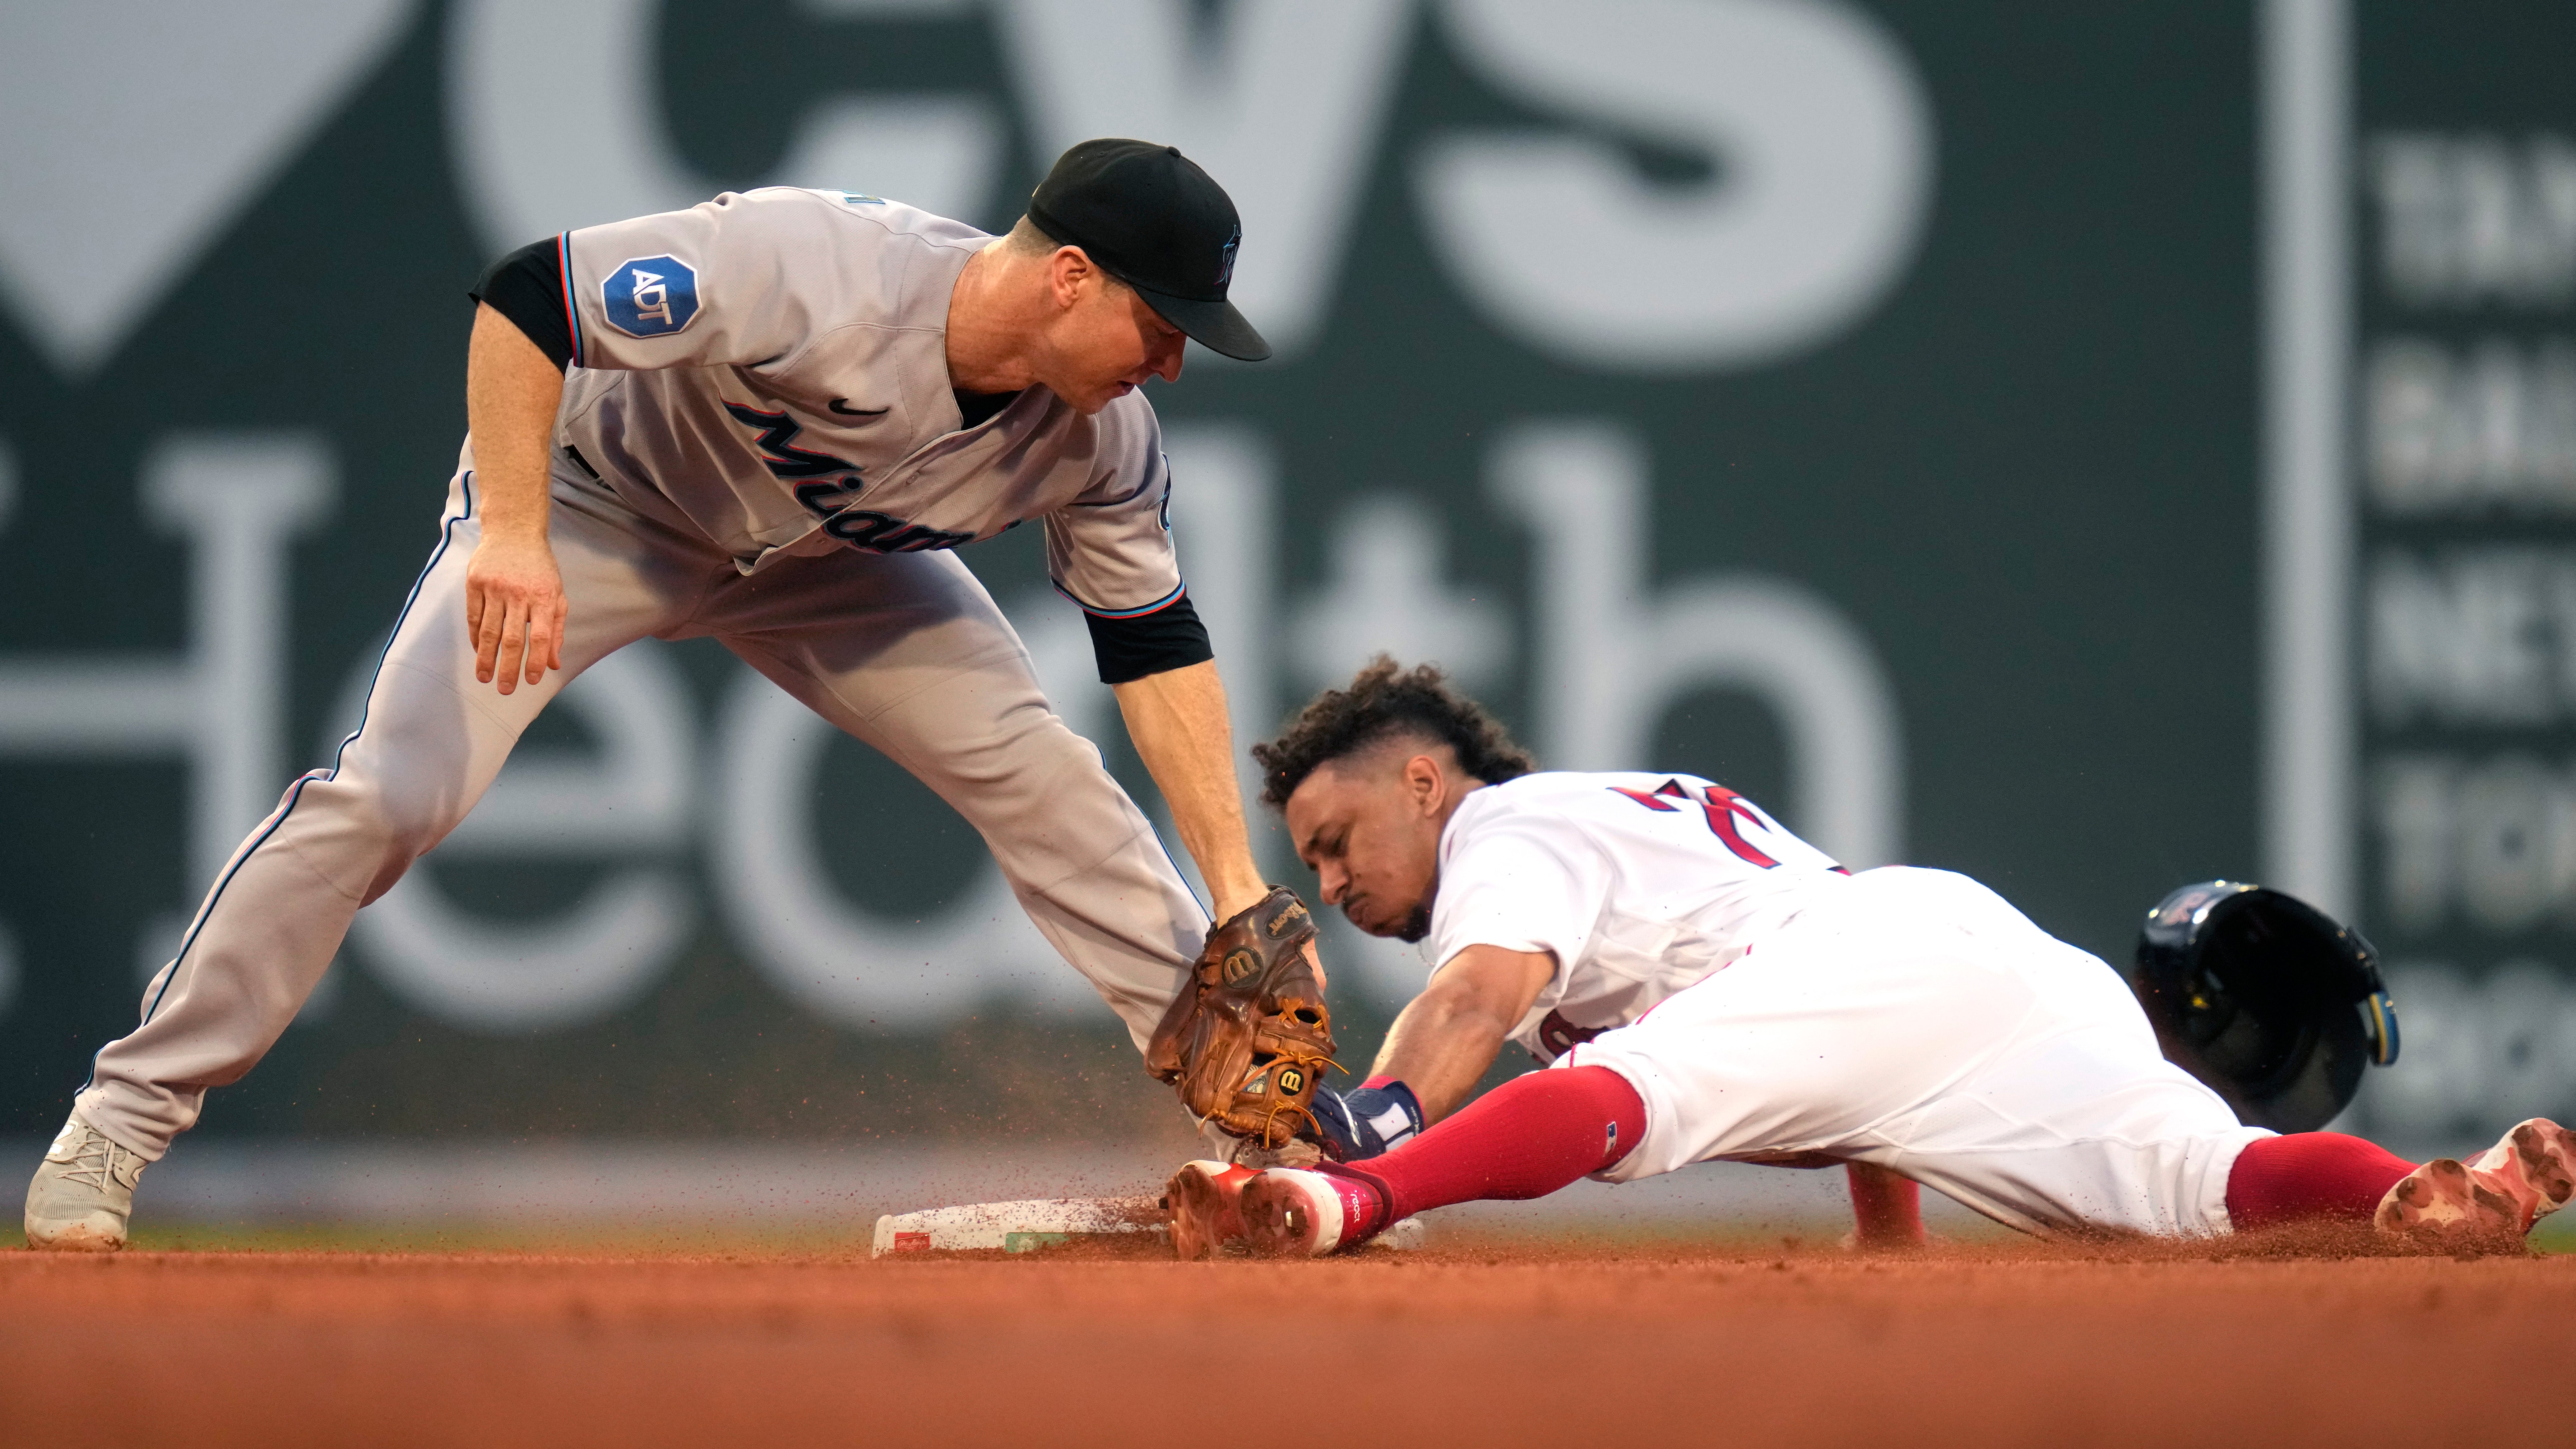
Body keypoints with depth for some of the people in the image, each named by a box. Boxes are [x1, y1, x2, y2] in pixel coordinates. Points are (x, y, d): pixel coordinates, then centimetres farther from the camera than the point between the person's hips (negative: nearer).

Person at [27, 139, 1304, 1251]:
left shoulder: (1100, 437, -20)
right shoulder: (819, 271, -40)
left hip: (815, 549, 5)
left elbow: (1154, 639, -7)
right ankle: (120, 1123, -9)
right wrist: (511, 534, -44)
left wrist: (1235, 883, -13)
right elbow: (527, 296, -37)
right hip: (592, 495, -5)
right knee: (388, 796, -18)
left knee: (1043, 777, -6)